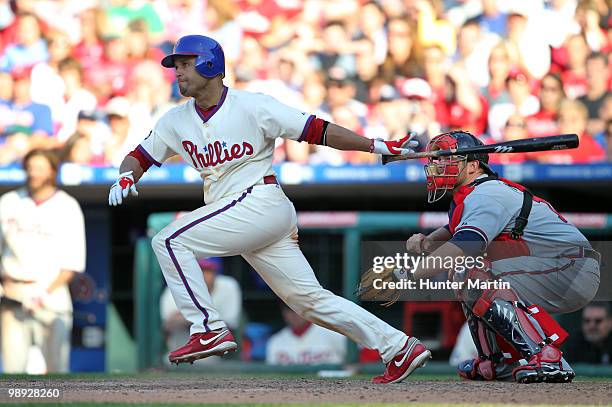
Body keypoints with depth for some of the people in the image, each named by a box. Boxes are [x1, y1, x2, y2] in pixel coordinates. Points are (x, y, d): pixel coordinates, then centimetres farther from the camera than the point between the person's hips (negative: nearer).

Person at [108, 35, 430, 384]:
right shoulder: (176, 121, 13)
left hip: (261, 202, -7)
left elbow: (316, 130, -7)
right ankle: (399, 348, 6)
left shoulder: (253, 107, -6)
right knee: (310, 299, 4)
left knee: (170, 241, -16)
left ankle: (209, 329, -15)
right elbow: (140, 156, 18)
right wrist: (127, 176, -7)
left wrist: (378, 146, -12)